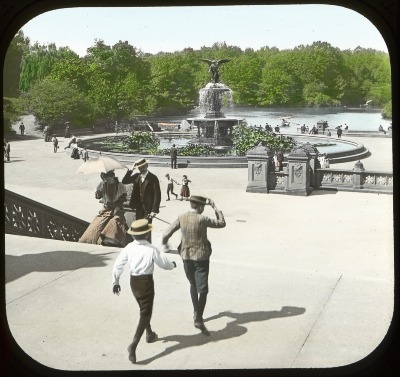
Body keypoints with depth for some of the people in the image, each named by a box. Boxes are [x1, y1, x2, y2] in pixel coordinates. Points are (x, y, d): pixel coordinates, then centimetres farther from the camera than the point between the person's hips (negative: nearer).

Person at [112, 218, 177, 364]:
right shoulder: (151, 249, -17)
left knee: (144, 309, 27)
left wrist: (115, 282, 11)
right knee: (145, 314, -1)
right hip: (146, 282, -5)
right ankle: (133, 345, -15)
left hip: (133, 281, 5)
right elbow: (165, 264, -6)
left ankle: (150, 334, 46)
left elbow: (118, 265, -2)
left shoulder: (129, 248, -6)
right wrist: (173, 264, 18)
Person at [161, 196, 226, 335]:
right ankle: (198, 319, -12)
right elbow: (222, 223, -4)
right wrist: (215, 207, 3)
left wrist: (165, 244, 17)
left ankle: (196, 312, 34)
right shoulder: (202, 219, -15)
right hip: (201, 257, -4)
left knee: (193, 284, 25)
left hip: (186, 256, 5)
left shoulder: (181, 218, -4)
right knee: (202, 289, -2)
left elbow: (165, 235, -4)